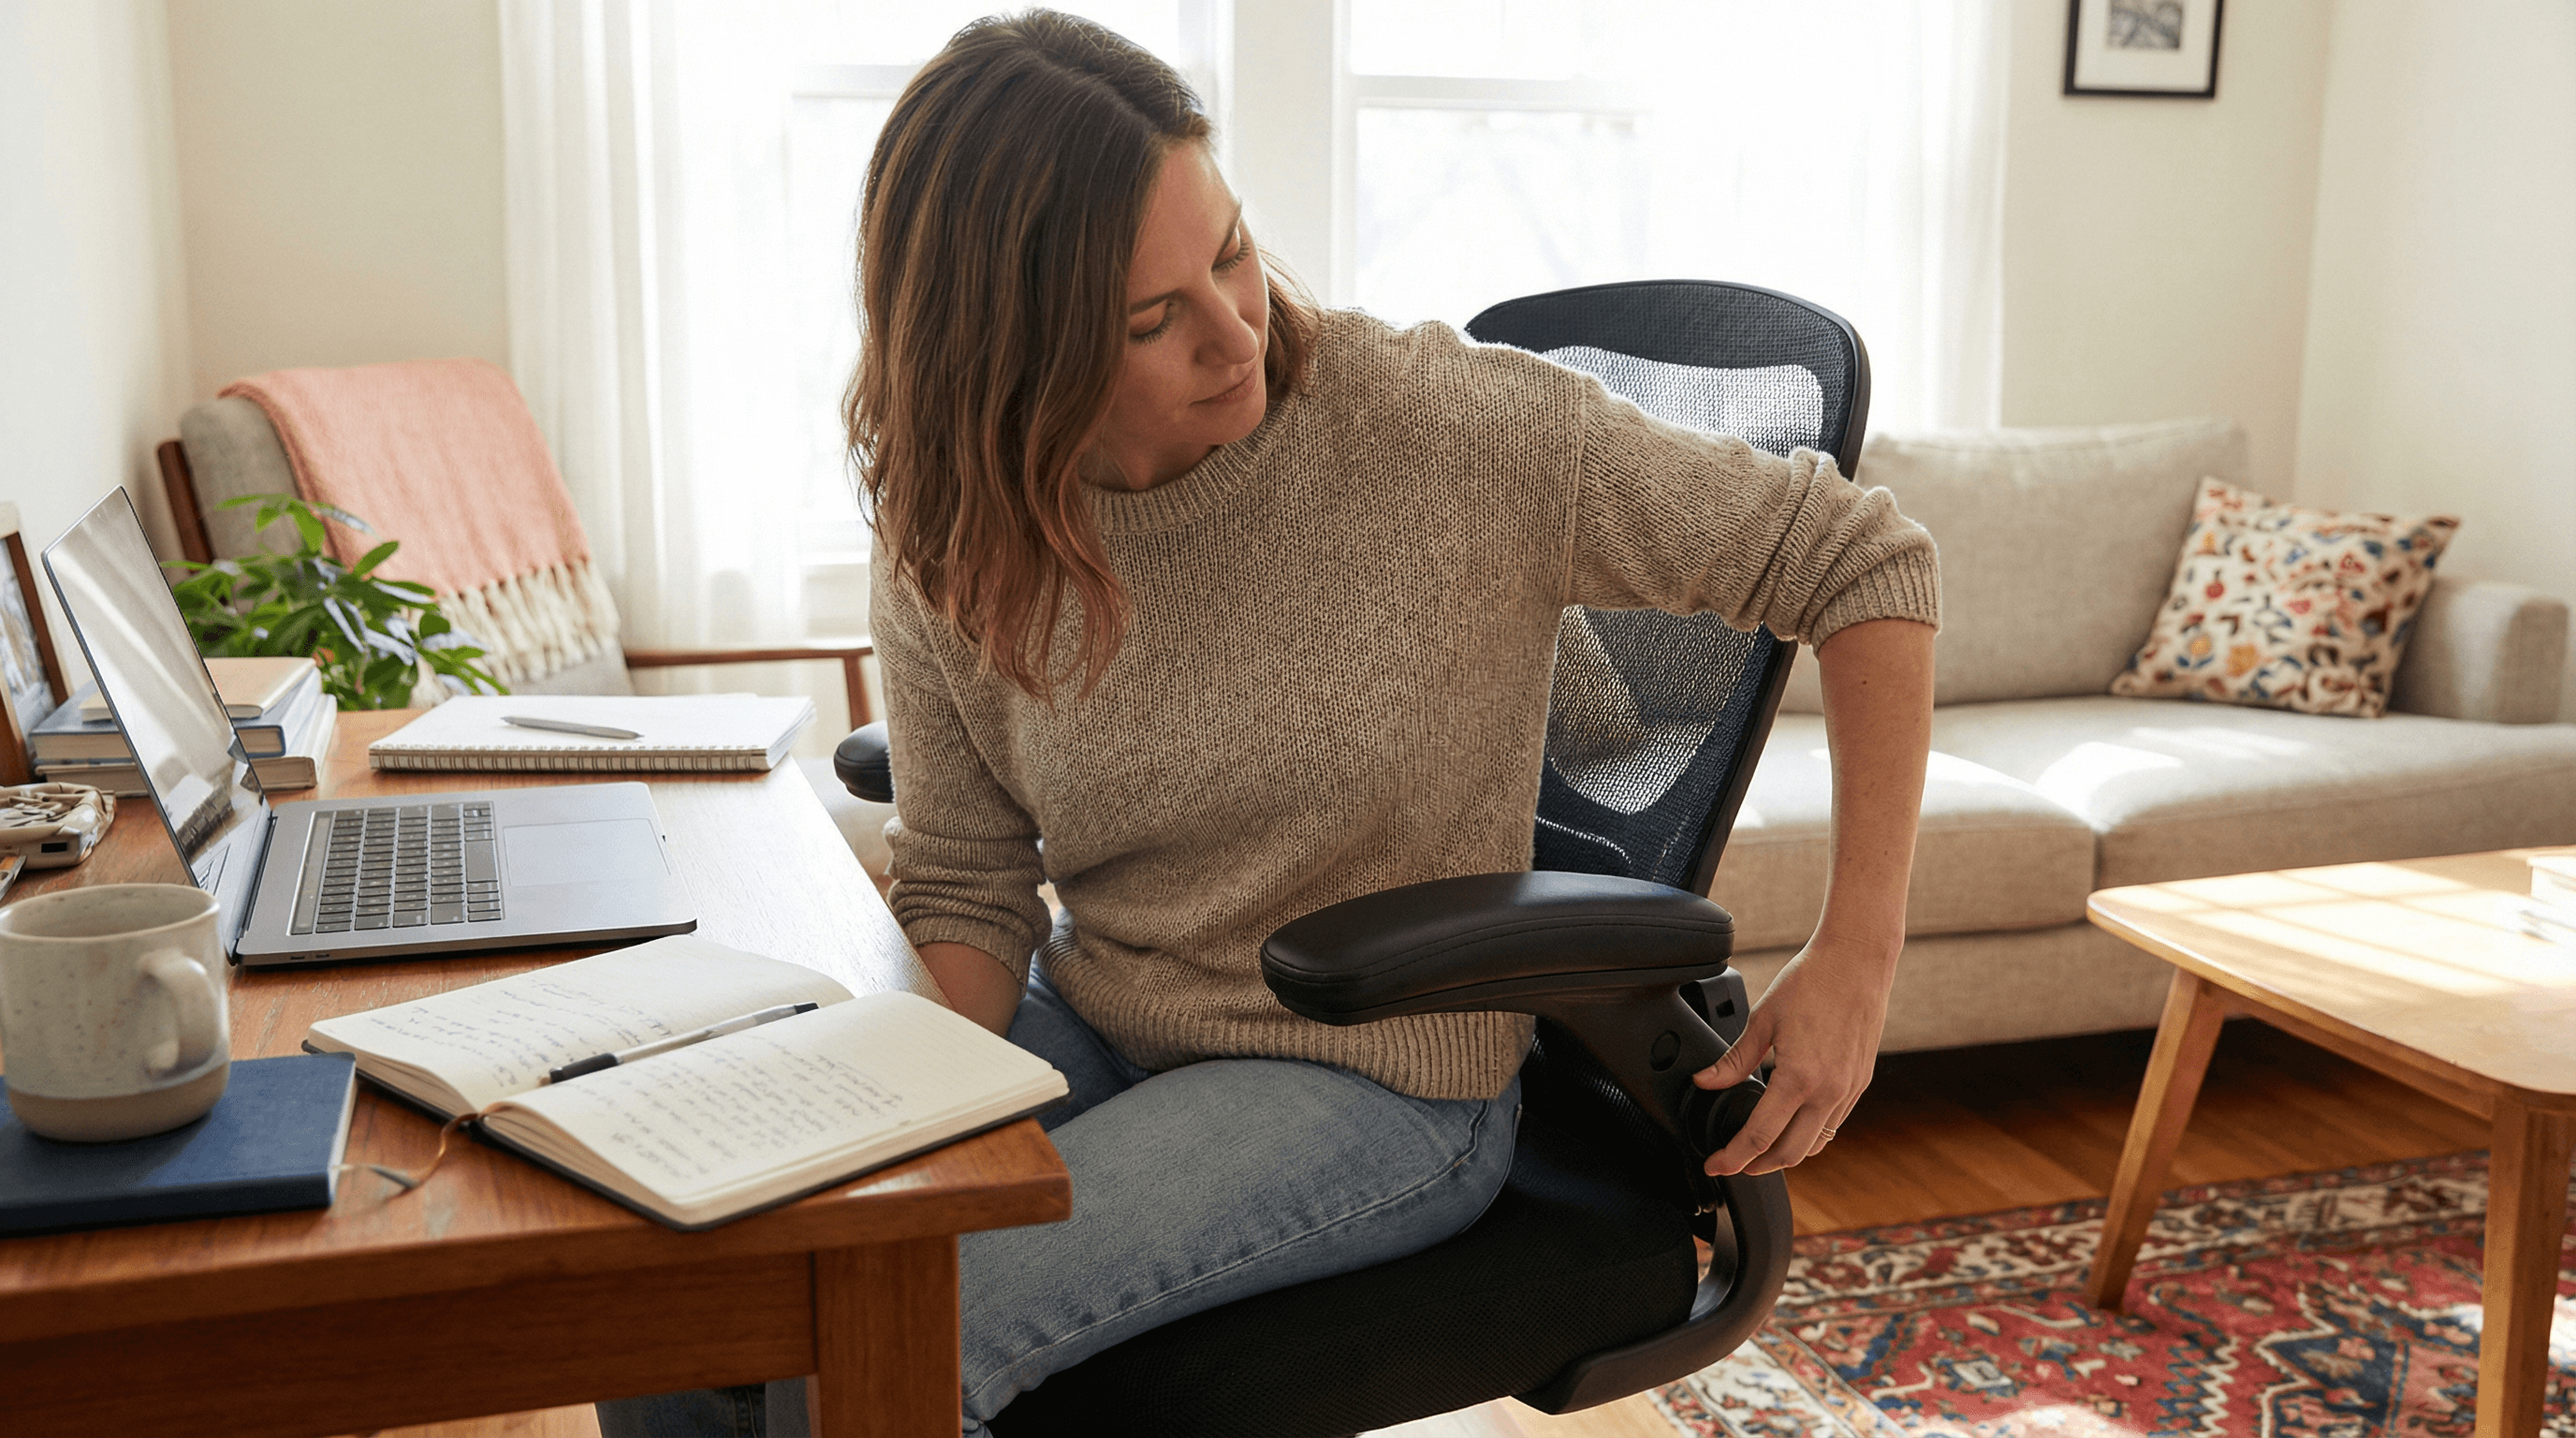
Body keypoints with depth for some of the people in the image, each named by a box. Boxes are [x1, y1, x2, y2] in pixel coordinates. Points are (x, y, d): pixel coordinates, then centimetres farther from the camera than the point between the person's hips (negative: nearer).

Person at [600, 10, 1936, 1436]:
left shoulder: (1458, 431, -19)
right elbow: (964, 888, 4)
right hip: (1085, 1035, 4)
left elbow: (1866, 560, -12)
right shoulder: (947, 543, -7)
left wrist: (1855, 956, -15)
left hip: (1374, 1087, -4)